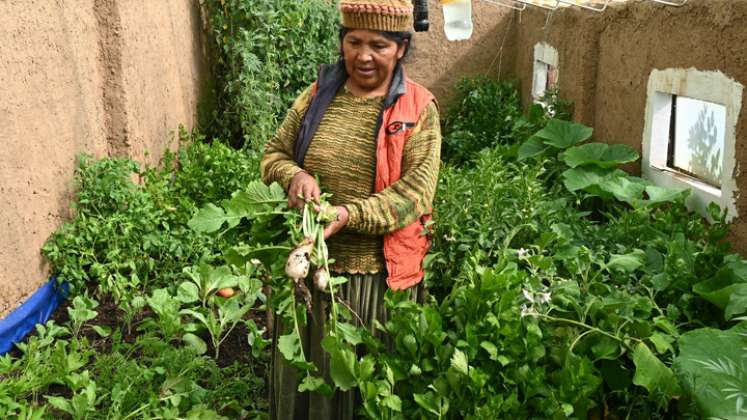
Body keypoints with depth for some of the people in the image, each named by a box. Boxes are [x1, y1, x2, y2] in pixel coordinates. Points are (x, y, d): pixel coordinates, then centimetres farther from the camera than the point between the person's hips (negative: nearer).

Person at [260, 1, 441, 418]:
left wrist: (349, 215, -27)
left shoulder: (418, 109, -7)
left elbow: (416, 191, -15)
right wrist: (295, 174, -15)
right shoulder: (318, 95, 3)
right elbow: (274, 153, 8)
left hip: (378, 274, -3)